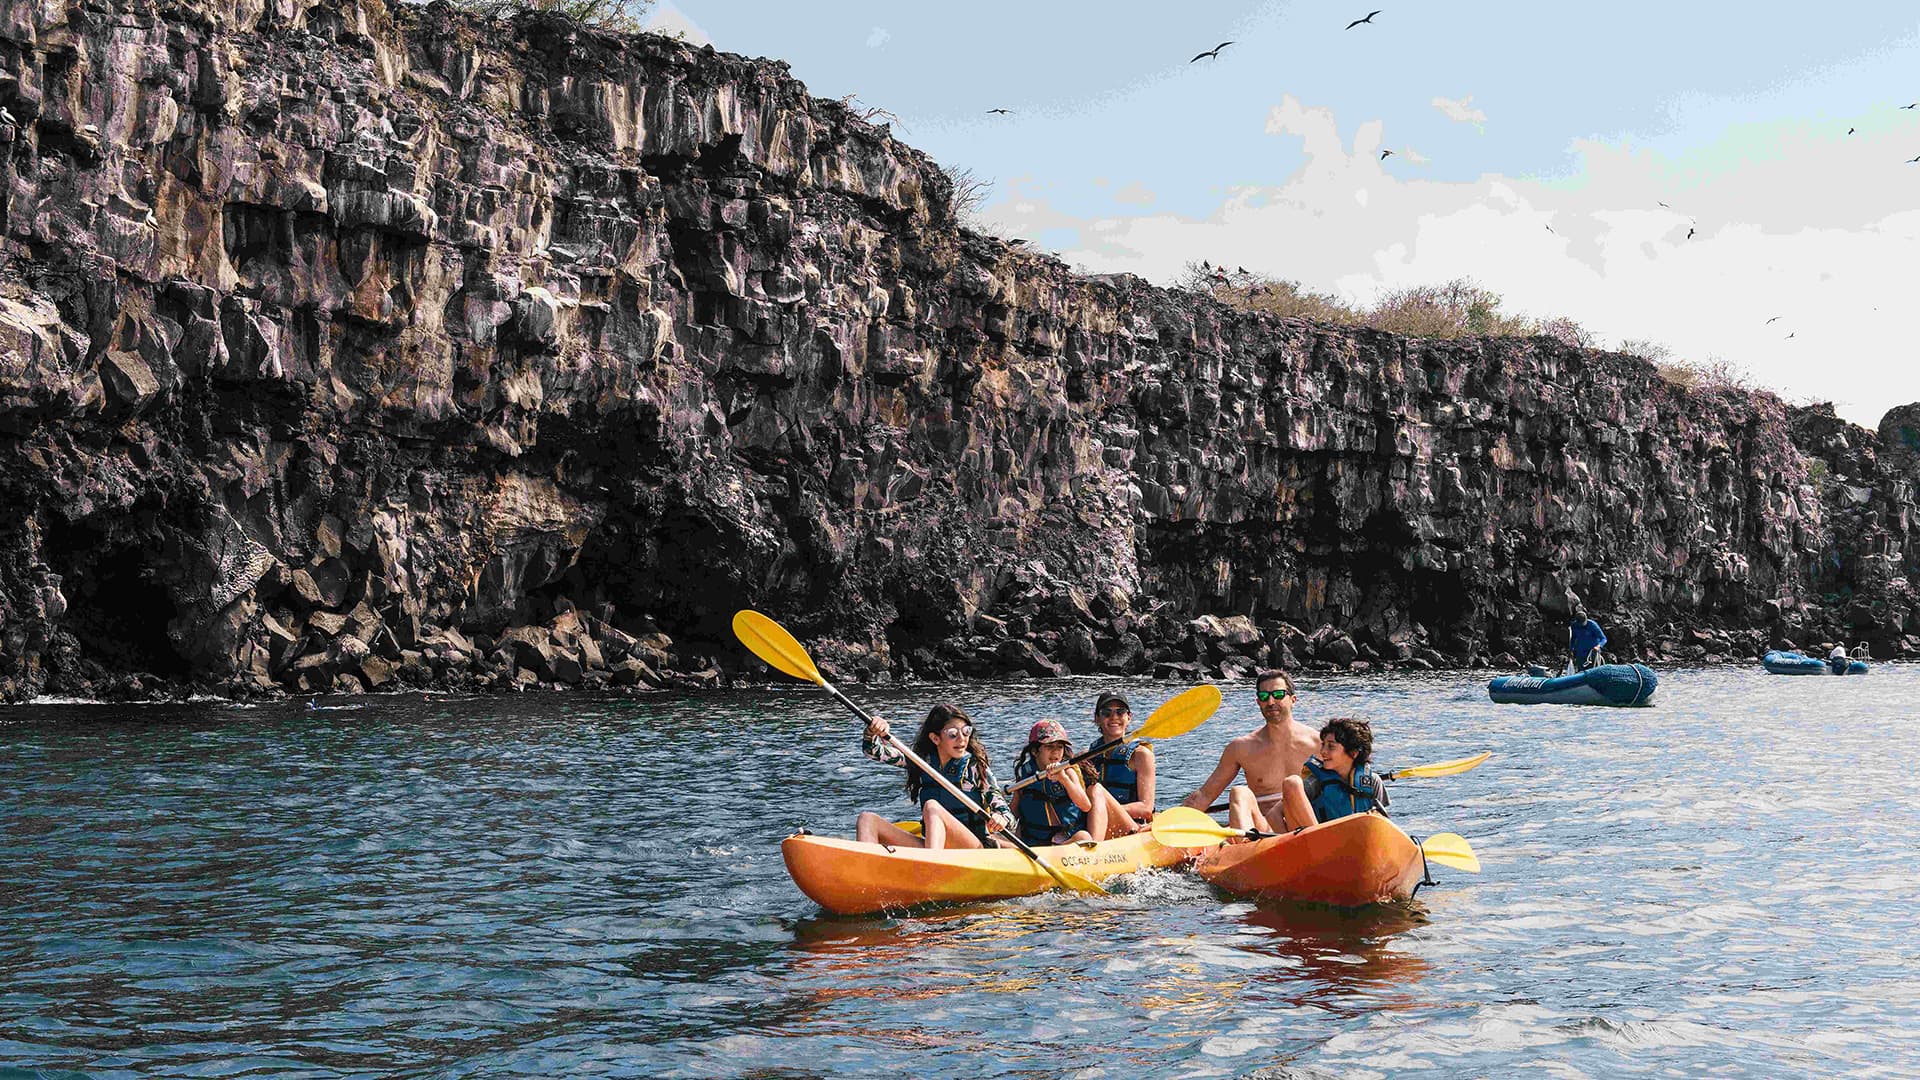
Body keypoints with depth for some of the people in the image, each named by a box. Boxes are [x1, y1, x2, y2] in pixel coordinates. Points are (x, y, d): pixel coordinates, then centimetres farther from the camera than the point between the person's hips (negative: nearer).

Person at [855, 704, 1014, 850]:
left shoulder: (977, 766, 1)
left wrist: (1002, 819, -26)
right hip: (929, 846, 4)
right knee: (867, 819, -12)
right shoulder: (922, 761, 10)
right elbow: (873, 751, 8)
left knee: (932, 806, -31)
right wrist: (872, 732, -14)